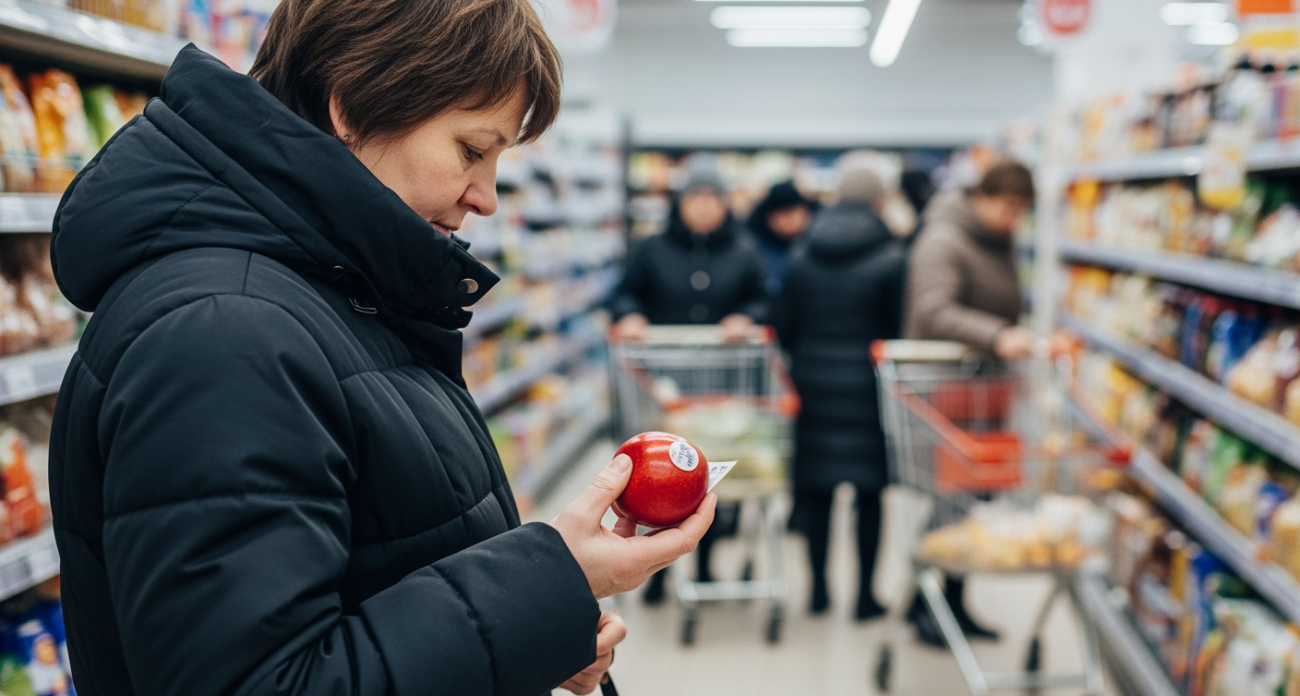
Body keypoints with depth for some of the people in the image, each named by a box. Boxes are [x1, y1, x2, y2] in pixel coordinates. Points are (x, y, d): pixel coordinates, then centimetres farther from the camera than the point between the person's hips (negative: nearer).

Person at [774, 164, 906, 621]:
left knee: (816, 489, 11)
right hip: (868, 385, -3)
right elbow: (899, 327, -9)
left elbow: (783, 326, 4)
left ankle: (818, 588, 19)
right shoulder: (892, 258, -9)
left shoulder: (803, 258, 3)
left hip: (813, 381, 3)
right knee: (869, 490, 6)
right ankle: (865, 594, 12)